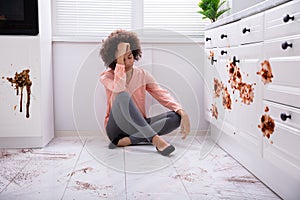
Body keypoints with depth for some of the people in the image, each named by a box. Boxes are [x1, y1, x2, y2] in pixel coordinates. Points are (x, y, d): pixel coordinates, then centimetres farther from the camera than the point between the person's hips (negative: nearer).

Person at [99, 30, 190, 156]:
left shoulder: (142, 75, 6)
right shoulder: (107, 76, -2)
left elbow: (163, 95, -7)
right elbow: (119, 89, -27)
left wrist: (182, 112, -22)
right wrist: (120, 62, -24)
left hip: (138, 126, 4)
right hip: (116, 127, -4)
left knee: (176, 117, -20)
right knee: (123, 96, -33)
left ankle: (126, 141, -28)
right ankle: (155, 139, -37)